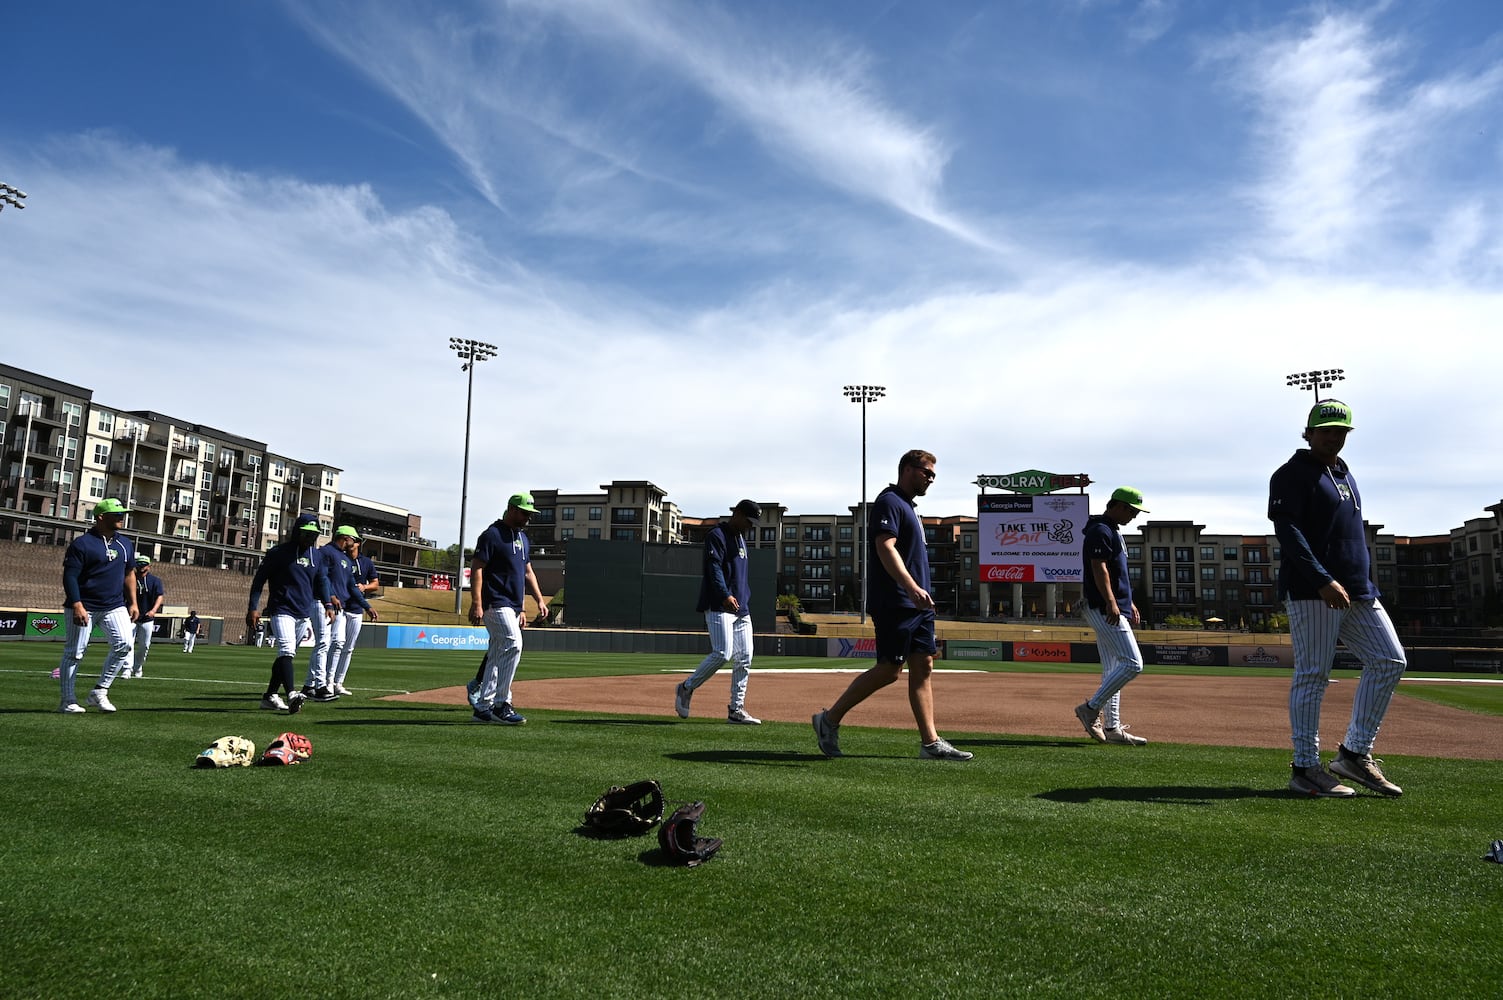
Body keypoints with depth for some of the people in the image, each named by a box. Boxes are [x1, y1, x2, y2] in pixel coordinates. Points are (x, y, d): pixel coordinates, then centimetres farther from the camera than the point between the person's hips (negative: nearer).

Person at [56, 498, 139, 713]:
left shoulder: (125, 544, 12)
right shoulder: (82, 543, -8)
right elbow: (70, 576, -12)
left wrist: (133, 603, 14)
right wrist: (77, 606, -21)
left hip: (115, 606, 5)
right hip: (84, 607, -5)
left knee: (124, 644, -11)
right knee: (74, 652, 2)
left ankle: (100, 691, 1)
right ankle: (68, 700, 12)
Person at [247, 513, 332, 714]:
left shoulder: (316, 555, 11)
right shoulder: (279, 552, -6)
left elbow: (322, 580, 19)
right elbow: (259, 579, -4)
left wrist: (327, 604, 6)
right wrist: (253, 608, -10)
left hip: (304, 614, 6)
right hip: (281, 610, -6)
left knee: (287, 654, 11)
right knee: (286, 650, -21)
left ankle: (270, 696, 20)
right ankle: (291, 695, -35)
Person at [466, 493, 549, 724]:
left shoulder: (523, 538, 19)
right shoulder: (492, 535, -8)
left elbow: (527, 572, 25)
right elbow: (476, 568, -14)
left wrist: (539, 600, 17)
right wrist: (476, 603, -22)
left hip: (512, 607, 9)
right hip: (496, 604, -9)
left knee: (496, 657, 9)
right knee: (513, 645, -20)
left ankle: (483, 707, 14)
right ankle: (501, 704, -15)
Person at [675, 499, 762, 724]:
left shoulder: (741, 538, 21)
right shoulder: (717, 535, -6)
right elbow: (714, 568, -20)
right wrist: (725, 595, -33)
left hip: (741, 607, 9)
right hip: (719, 606, -9)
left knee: (744, 658, 3)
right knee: (722, 654, -16)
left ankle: (736, 710, 8)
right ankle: (686, 688, 4)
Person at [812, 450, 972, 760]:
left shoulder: (908, 506, 22)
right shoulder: (889, 501, -8)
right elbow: (885, 548, -22)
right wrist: (912, 587, -32)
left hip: (917, 605, 10)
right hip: (894, 604, -10)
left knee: (923, 667, 4)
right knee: (889, 669, -8)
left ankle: (930, 743, 5)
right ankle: (830, 719, 4)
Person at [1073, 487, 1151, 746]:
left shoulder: (1114, 531, 21)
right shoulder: (1100, 530, -11)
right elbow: (1099, 569, -22)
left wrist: (1130, 604, 24)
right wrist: (1111, 603, -31)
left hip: (1115, 608, 11)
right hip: (1104, 608, -11)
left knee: (1113, 670, 10)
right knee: (1132, 664, -13)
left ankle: (1112, 728, 14)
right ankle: (1091, 708, -6)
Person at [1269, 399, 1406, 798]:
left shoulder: (1344, 474, 21)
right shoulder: (1292, 474, -5)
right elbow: (1287, 531, -17)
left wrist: (1362, 584, 18)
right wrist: (1323, 580, -26)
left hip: (1357, 590, 9)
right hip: (1311, 591, -9)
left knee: (1390, 661, 5)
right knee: (1312, 675, -6)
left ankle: (1355, 753, 12)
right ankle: (1305, 768, 1)